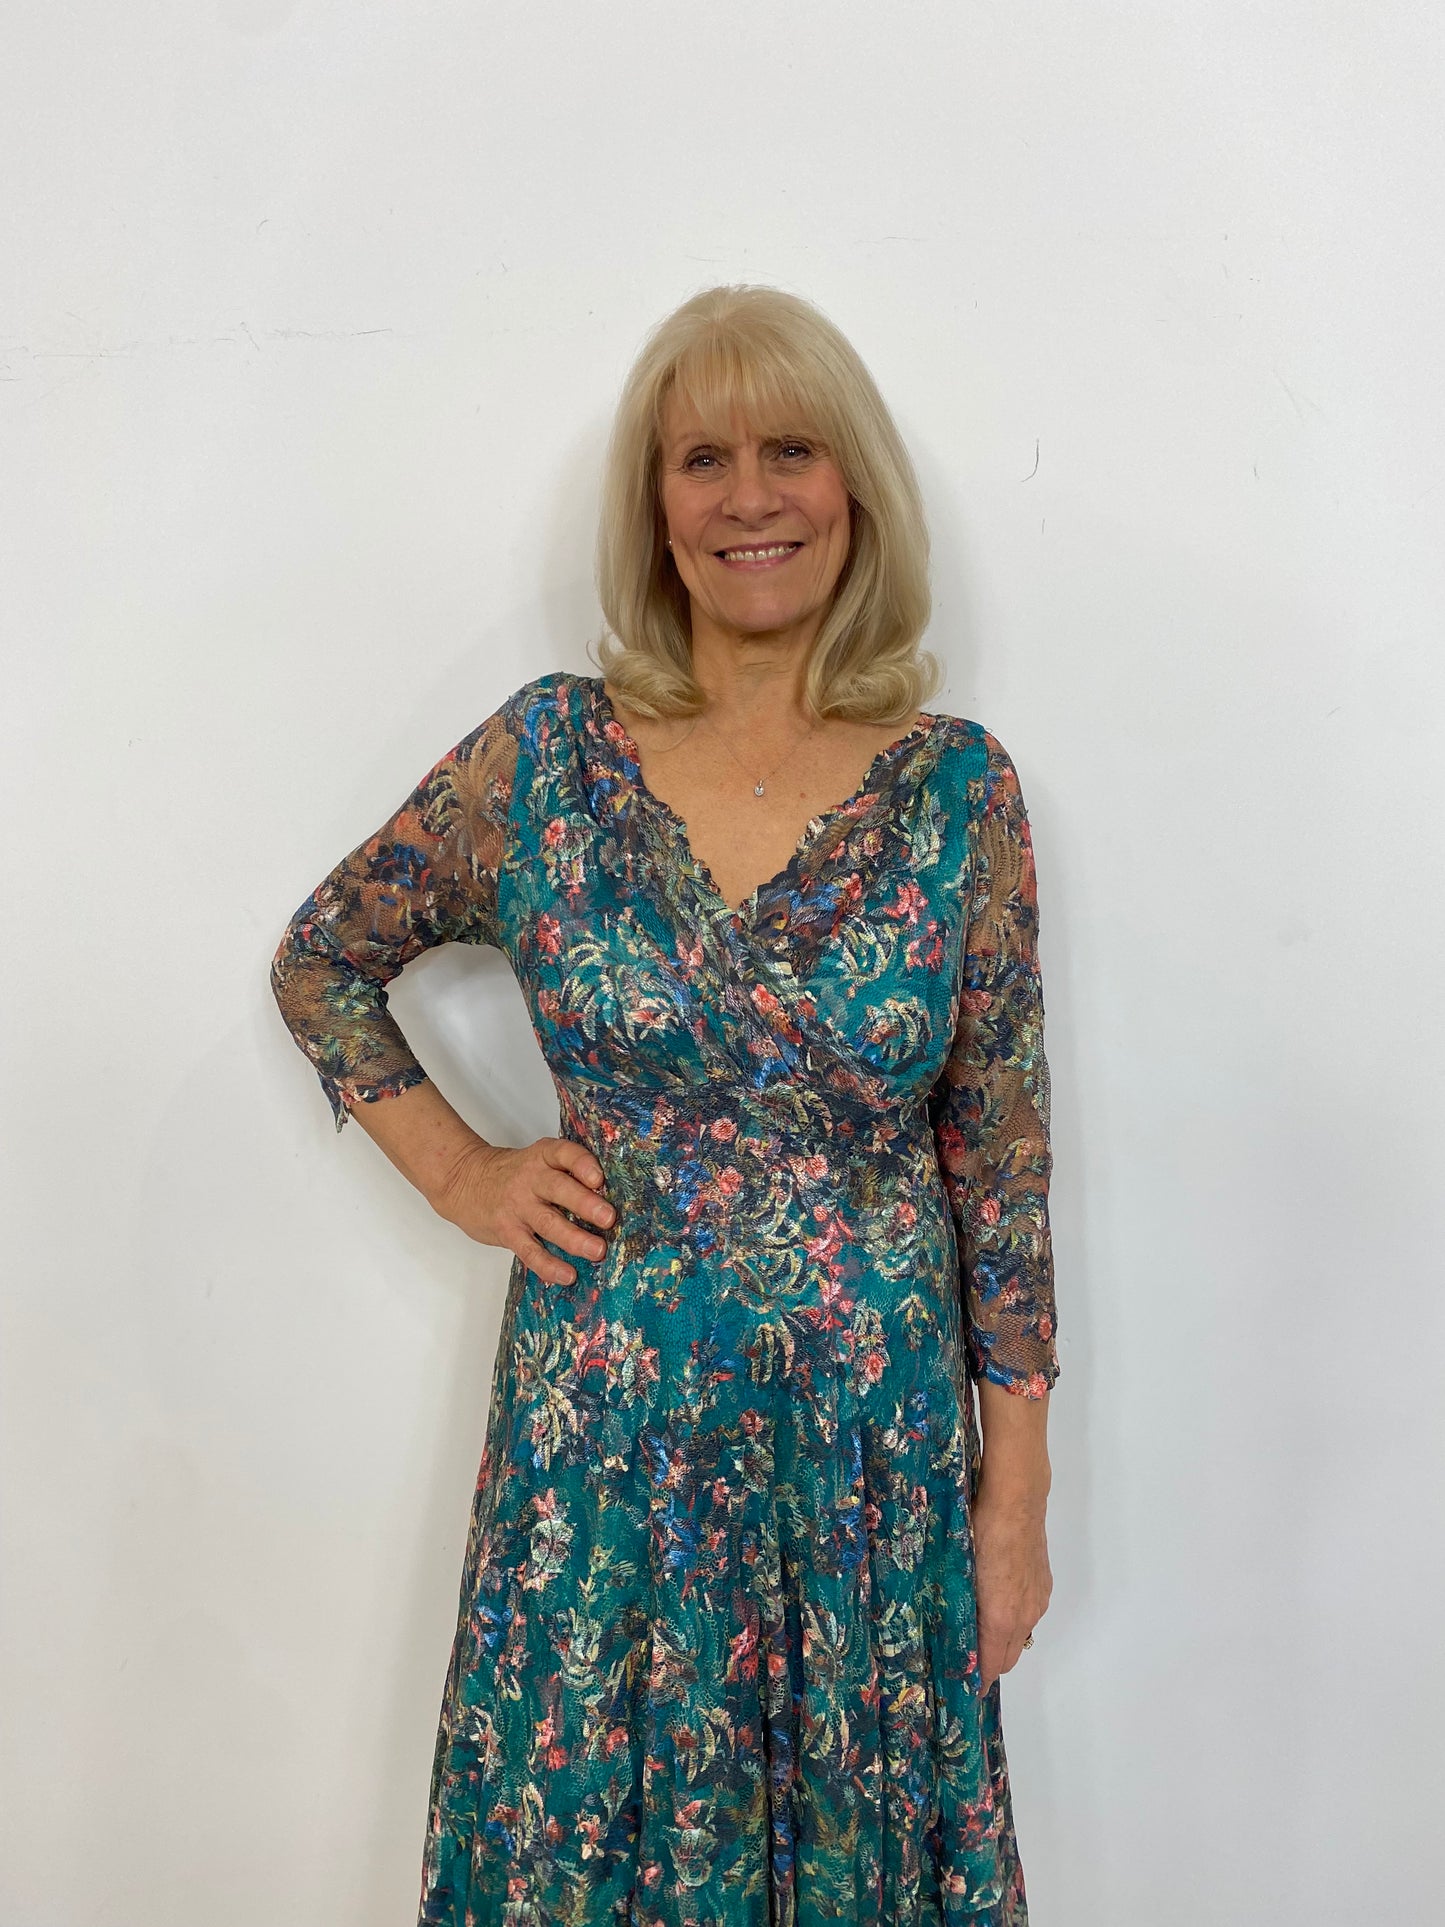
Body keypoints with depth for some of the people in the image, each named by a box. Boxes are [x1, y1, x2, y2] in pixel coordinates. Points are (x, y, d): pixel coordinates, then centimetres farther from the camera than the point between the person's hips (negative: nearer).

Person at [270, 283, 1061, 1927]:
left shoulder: (956, 786, -4)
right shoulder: (547, 752, -3)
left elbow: (1004, 1151, -1)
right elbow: (321, 960, 10)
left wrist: (1017, 1486, 0)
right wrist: (458, 1173, 0)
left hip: (874, 1430, 0)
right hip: (605, 1423, 0)